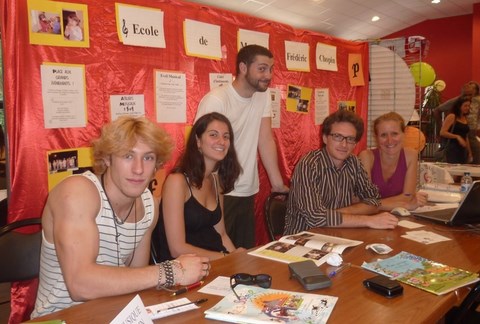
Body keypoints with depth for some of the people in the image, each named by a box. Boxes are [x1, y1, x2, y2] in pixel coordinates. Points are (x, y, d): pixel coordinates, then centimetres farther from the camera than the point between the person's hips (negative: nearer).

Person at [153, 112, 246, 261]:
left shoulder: (217, 179, 8)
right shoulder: (177, 181, -13)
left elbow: (221, 234, 12)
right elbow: (178, 249, -16)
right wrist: (228, 257, -14)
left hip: (217, 264, 6)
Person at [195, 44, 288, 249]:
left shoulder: (264, 96, 4)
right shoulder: (216, 100, -16)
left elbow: (266, 140, 6)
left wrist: (278, 184, 5)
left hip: (248, 193, 6)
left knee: (247, 253, 14)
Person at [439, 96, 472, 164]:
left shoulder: (465, 118, 17)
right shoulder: (452, 116, -5)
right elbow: (442, 132, -12)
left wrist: (469, 152, 21)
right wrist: (457, 136, -21)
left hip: (462, 150, 7)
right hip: (452, 150, -7)